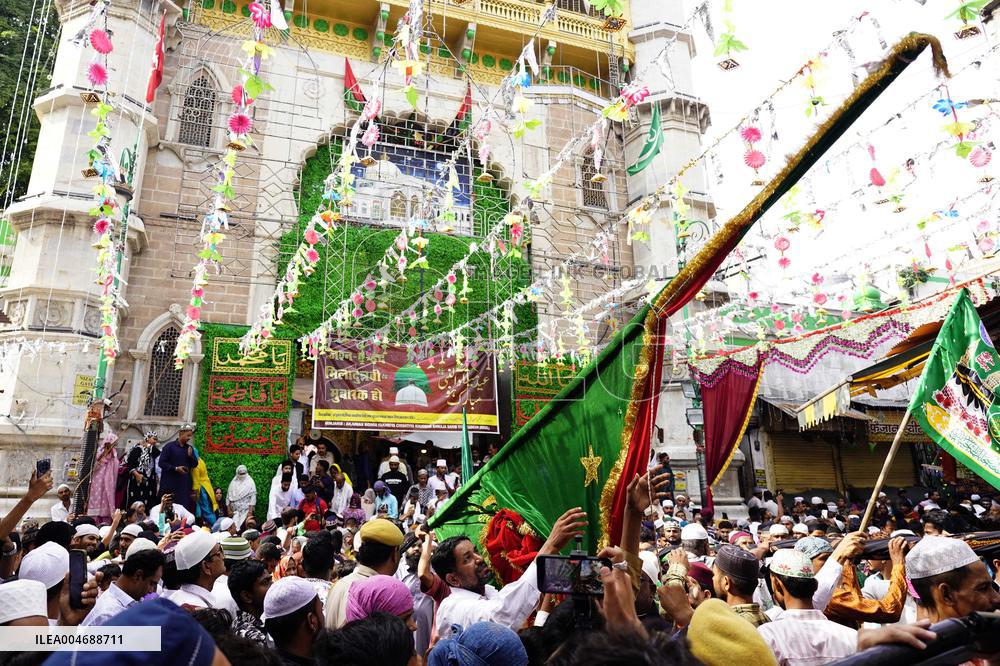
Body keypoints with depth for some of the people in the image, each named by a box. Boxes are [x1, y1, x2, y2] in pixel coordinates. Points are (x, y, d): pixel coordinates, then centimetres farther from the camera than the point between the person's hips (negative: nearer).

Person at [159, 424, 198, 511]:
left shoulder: (190, 448, 13)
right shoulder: (169, 446, -1)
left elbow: (195, 464, 11)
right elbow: (162, 463, -7)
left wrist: (191, 456, -8)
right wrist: (175, 468, -17)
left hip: (185, 485, 4)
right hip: (170, 485, -4)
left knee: (185, 508, 0)